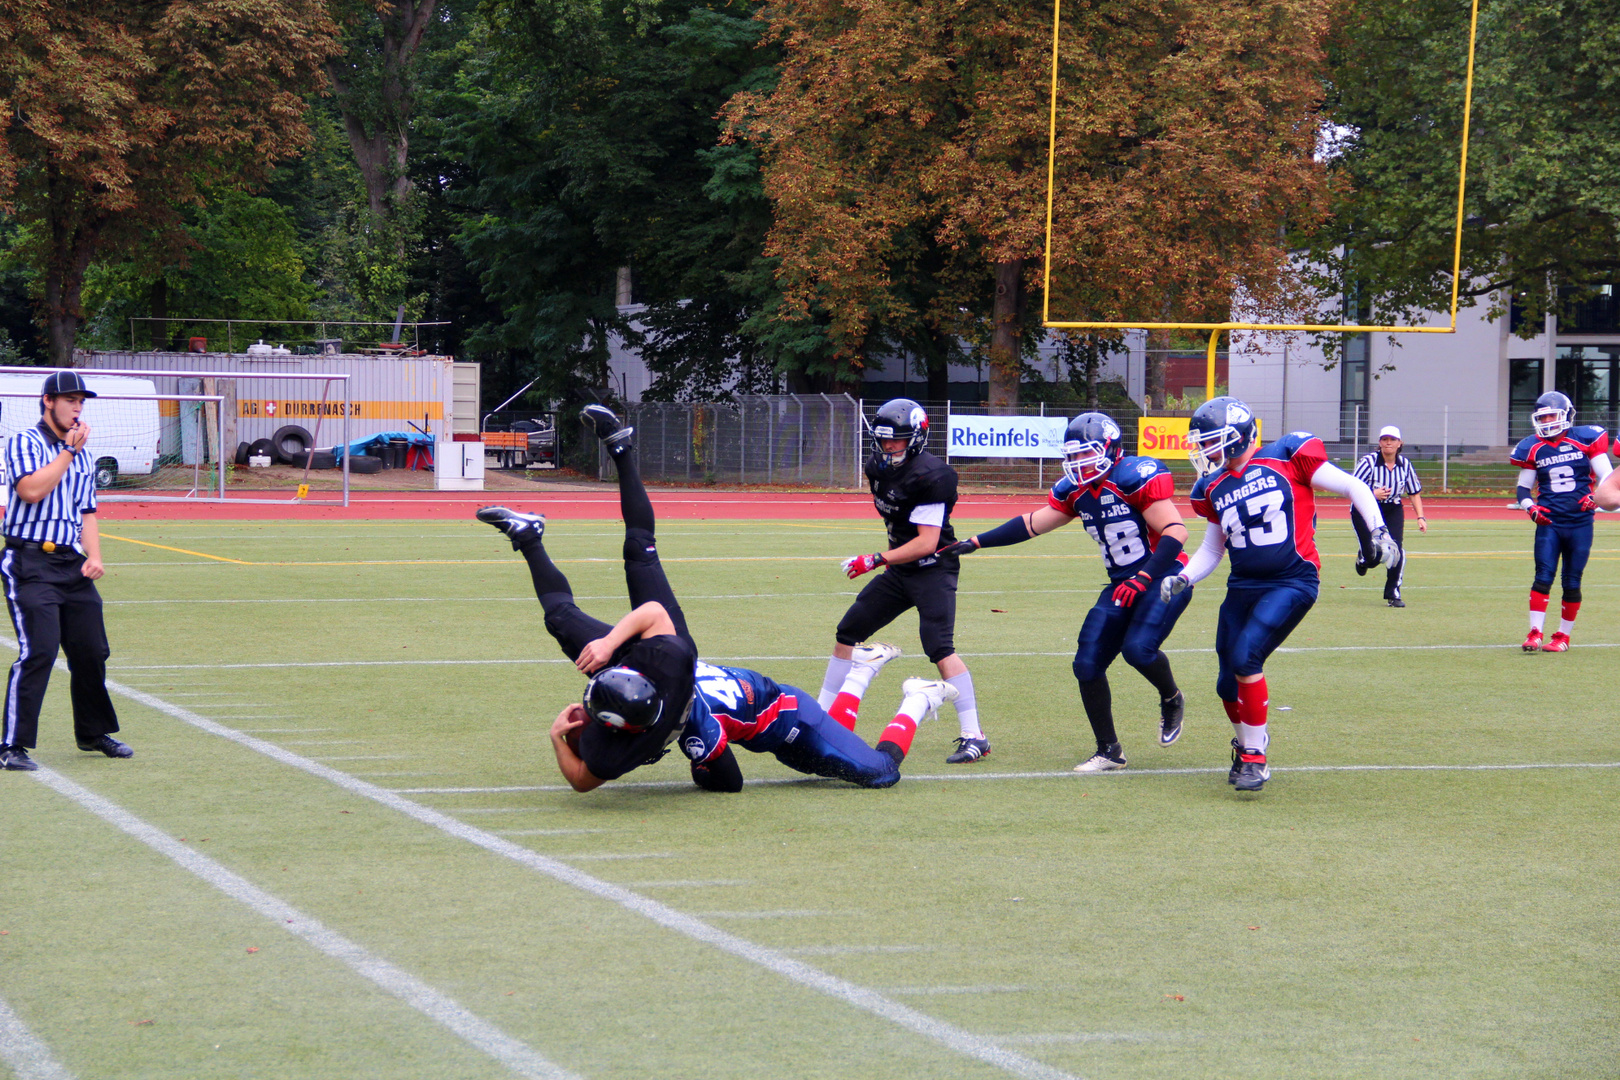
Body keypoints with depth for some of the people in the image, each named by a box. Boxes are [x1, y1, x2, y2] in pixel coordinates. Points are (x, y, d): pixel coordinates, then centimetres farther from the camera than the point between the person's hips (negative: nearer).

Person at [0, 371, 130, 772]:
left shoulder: (82, 456, 19)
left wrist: (93, 556, 3)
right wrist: (69, 452, -12)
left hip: (73, 564, 7)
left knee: (92, 650, 8)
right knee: (39, 649, -17)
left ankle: (93, 733, 27)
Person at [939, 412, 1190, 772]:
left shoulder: (1137, 478, -19)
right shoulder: (1076, 491, 4)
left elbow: (1175, 532, -22)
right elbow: (1031, 524, 11)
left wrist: (1143, 578, -30)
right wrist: (976, 543, 8)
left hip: (1164, 579, -8)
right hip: (1122, 585, 8)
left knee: (1138, 647, -28)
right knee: (1088, 664, -1)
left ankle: (1171, 699, 6)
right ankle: (1109, 751, 11)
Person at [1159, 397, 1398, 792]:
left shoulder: (1286, 458, -7)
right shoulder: (1215, 488, 11)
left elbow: (1354, 488, -2)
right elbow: (1211, 549, 21)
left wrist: (1378, 532, -12)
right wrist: (1182, 579, 4)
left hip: (1292, 583, -6)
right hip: (1243, 587, 6)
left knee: (1245, 657, -23)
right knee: (1228, 685, 5)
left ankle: (1255, 758, -10)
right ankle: (1246, 745, 35)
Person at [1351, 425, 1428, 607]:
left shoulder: (1405, 465, -2)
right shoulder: (1369, 462, -15)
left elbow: (1414, 493, 7)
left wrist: (1420, 517, -3)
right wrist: (1372, 495, -32)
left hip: (1393, 510, 3)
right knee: (1372, 554, -10)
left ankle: (1393, 594, 1)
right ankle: (1363, 558, 32)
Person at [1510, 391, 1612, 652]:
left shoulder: (1584, 440, -2)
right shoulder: (1533, 448, 5)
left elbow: (1608, 477, 3)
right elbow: (1523, 488, 14)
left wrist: (1596, 497, -16)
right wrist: (1530, 508, -6)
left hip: (1580, 523, -1)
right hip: (1549, 522, 1)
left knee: (1572, 583, 4)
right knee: (1543, 578, -10)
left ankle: (1563, 636, 16)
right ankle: (1535, 633, -8)